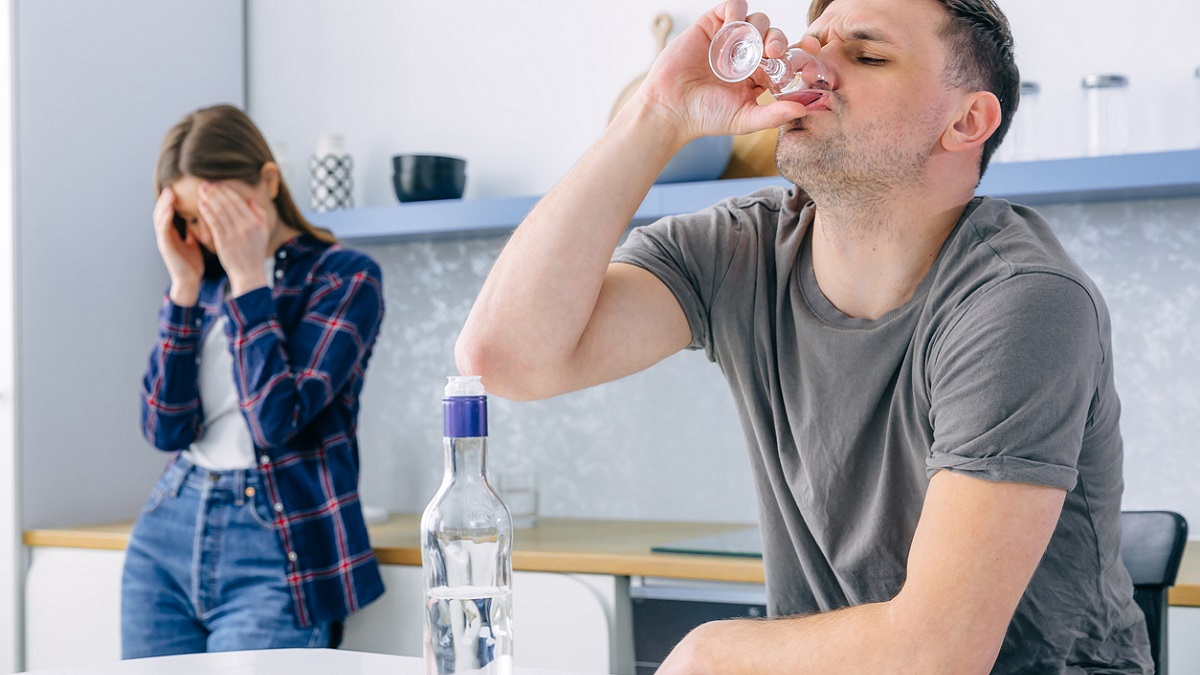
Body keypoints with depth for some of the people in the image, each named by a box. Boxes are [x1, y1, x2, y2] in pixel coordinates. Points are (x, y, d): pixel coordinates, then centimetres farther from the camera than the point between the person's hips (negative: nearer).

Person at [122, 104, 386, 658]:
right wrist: (185, 286, -5)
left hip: (273, 550, -5)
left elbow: (277, 419, -17)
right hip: (167, 533, 5)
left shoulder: (344, 277, -5)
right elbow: (165, 429, -1)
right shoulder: (204, 279, 10)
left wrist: (249, 279, -13)